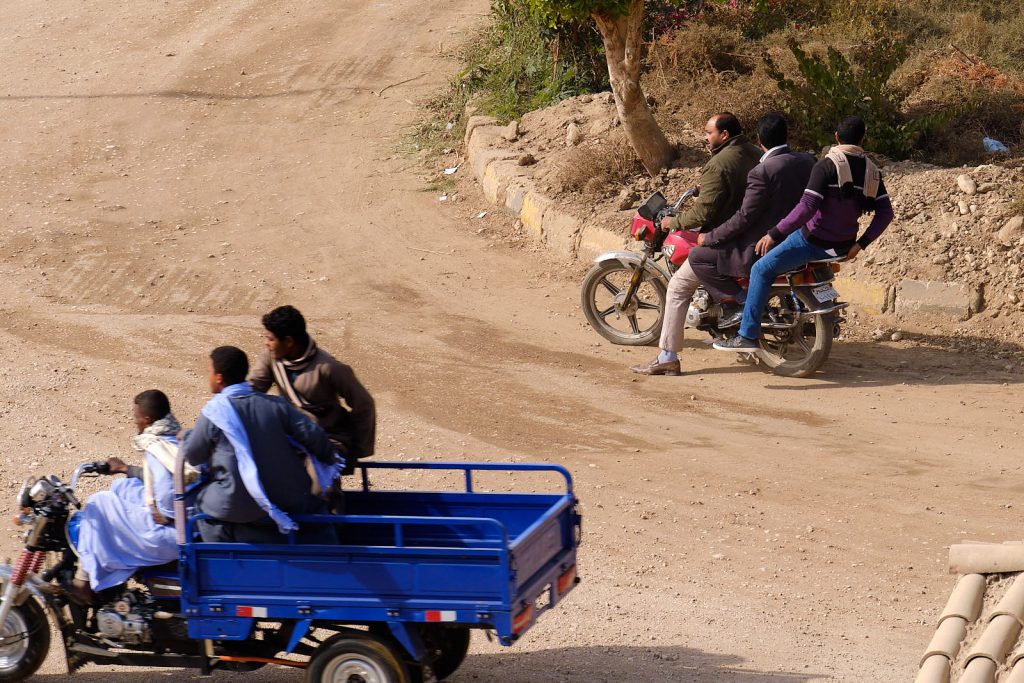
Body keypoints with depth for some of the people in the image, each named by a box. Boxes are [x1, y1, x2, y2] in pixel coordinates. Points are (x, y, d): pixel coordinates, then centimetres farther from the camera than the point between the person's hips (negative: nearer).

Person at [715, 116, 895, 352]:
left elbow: (807, 207, -26)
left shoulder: (826, 166, -18)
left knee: (761, 270, -1)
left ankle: (748, 335, -8)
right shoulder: (872, 171, 2)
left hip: (814, 240, -7)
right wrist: (861, 243, 8)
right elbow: (886, 212, 1)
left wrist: (774, 234, -21)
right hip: (843, 247, 7)